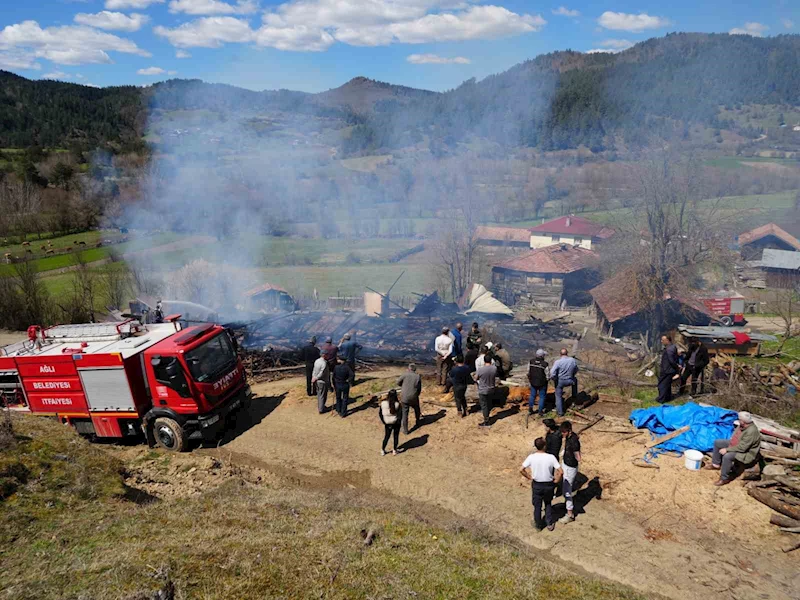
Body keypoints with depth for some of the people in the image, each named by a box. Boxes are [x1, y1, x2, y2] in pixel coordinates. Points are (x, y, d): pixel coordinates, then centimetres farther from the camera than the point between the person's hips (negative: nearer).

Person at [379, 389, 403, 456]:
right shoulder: (397, 404, -17)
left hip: (387, 423, 2)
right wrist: (399, 422, 4)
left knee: (386, 436, 18)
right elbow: (400, 415, -12)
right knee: (396, 436, 17)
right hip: (396, 423, -2)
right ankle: (394, 450, 26)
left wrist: (383, 421, 6)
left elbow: (380, 413, -5)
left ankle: (382, 450, 25)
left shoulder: (383, 403, -12)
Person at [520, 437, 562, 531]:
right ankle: (549, 524, 33)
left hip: (536, 485, 0)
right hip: (548, 485, 0)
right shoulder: (551, 457, -20)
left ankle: (538, 525, 35)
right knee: (548, 504, 26)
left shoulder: (531, 457, -17)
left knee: (537, 506, 20)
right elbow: (560, 471, -21)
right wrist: (556, 480, -4)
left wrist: (529, 477, 1)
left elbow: (521, 470, -15)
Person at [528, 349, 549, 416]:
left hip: (533, 382, 4)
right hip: (542, 383, -4)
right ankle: (540, 411, 18)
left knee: (532, 396, 19)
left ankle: (530, 410, 25)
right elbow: (548, 376, -17)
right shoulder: (544, 364, -24)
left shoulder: (531, 362, -11)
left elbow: (528, 372, 0)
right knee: (542, 397, 12)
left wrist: (530, 380, 15)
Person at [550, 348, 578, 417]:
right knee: (575, 380, 37)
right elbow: (575, 371, 5)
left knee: (558, 396, 16)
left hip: (560, 381, -3)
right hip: (569, 381, 3)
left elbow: (552, 374, -25)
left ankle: (560, 412, 21)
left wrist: (554, 379, -4)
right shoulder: (573, 360, -11)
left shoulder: (558, 362, -24)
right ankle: (574, 396, 49)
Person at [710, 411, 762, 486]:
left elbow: (742, 448, -33)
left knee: (727, 456, -33)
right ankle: (716, 464, 24)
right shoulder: (743, 425, -8)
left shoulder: (751, 432, -35)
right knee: (717, 442, 10)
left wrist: (727, 449, -27)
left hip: (746, 452, -10)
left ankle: (724, 479, -15)